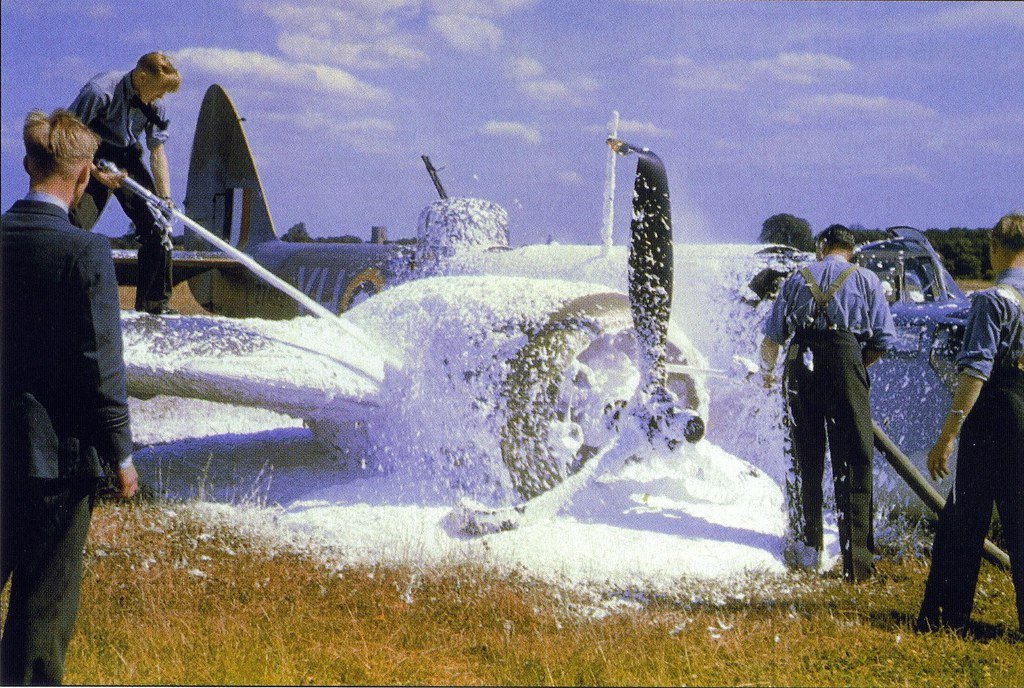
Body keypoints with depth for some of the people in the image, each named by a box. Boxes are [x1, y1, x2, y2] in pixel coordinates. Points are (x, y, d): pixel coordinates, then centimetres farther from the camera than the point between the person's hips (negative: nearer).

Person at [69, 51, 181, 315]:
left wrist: (165, 199, -7)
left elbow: (158, 153, 0)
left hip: (126, 159, 5)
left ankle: (155, 303, 9)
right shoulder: (99, 91, -26)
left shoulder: (154, 105, -7)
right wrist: (97, 173, -25)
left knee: (156, 227, -2)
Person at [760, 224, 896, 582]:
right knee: (853, 462, -1)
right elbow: (884, 338, 4)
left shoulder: (797, 279, 15)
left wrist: (767, 371, 31)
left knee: (805, 460, 12)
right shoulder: (866, 279, 10)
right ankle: (857, 559, -4)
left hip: (802, 364, 2)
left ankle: (808, 549, 17)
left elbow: (772, 335, 13)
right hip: (846, 358, -2)